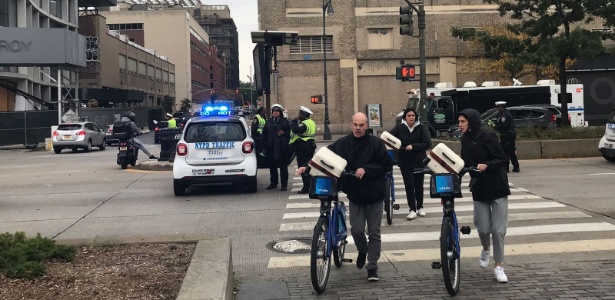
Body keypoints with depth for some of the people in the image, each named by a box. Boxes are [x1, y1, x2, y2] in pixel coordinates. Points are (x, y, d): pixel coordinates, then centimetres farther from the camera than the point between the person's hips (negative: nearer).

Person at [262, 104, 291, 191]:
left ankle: (284, 184, 5)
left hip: (282, 147, -3)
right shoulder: (268, 122, 10)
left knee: (283, 166, 1)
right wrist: (265, 145, 1)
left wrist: (283, 133, -17)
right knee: (272, 166, 9)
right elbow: (264, 134, 8)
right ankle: (273, 183, 20)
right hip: (271, 147, 3)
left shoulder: (285, 121, 2)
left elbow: (289, 132, 1)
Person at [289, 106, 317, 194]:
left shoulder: (304, 124, -18)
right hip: (310, 146, 10)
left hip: (302, 147, -10)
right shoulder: (312, 122, 14)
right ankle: (311, 186, 23)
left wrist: (294, 121, -15)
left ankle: (306, 188, -5)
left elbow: (295, 130, -31)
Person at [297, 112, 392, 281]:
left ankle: (372, 266, 15)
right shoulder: (343, 144, -2)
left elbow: (387, 165, -9)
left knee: (374, 233, 4)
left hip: (374, 195, -1)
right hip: (355, 194, 1)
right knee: (356, 230, -2)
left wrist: (366, 169, -19)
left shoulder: (375, 143, -8)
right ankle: (362, 251, 32)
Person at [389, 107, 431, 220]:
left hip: (419, 161, 1)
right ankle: (412, 210, 2)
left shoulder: (420, 128, -4)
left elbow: (428, 143, -10)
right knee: (409, 185, -6)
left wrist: (413, 146, -20)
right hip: (405, 162, -1)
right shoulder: (400, 128, -4)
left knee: (419, 184, 11)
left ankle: (420, 207, 28)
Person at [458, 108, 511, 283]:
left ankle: (498, 267, 9)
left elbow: (503, 160, -16)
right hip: (479, 189, 5)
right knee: (483, 227, 0)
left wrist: (486, 165, -30)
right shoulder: (465, 140, 6)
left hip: (497, 188, -4)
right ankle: (486, 249, 33)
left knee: (498, 229, -2)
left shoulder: (487, 138, -14)